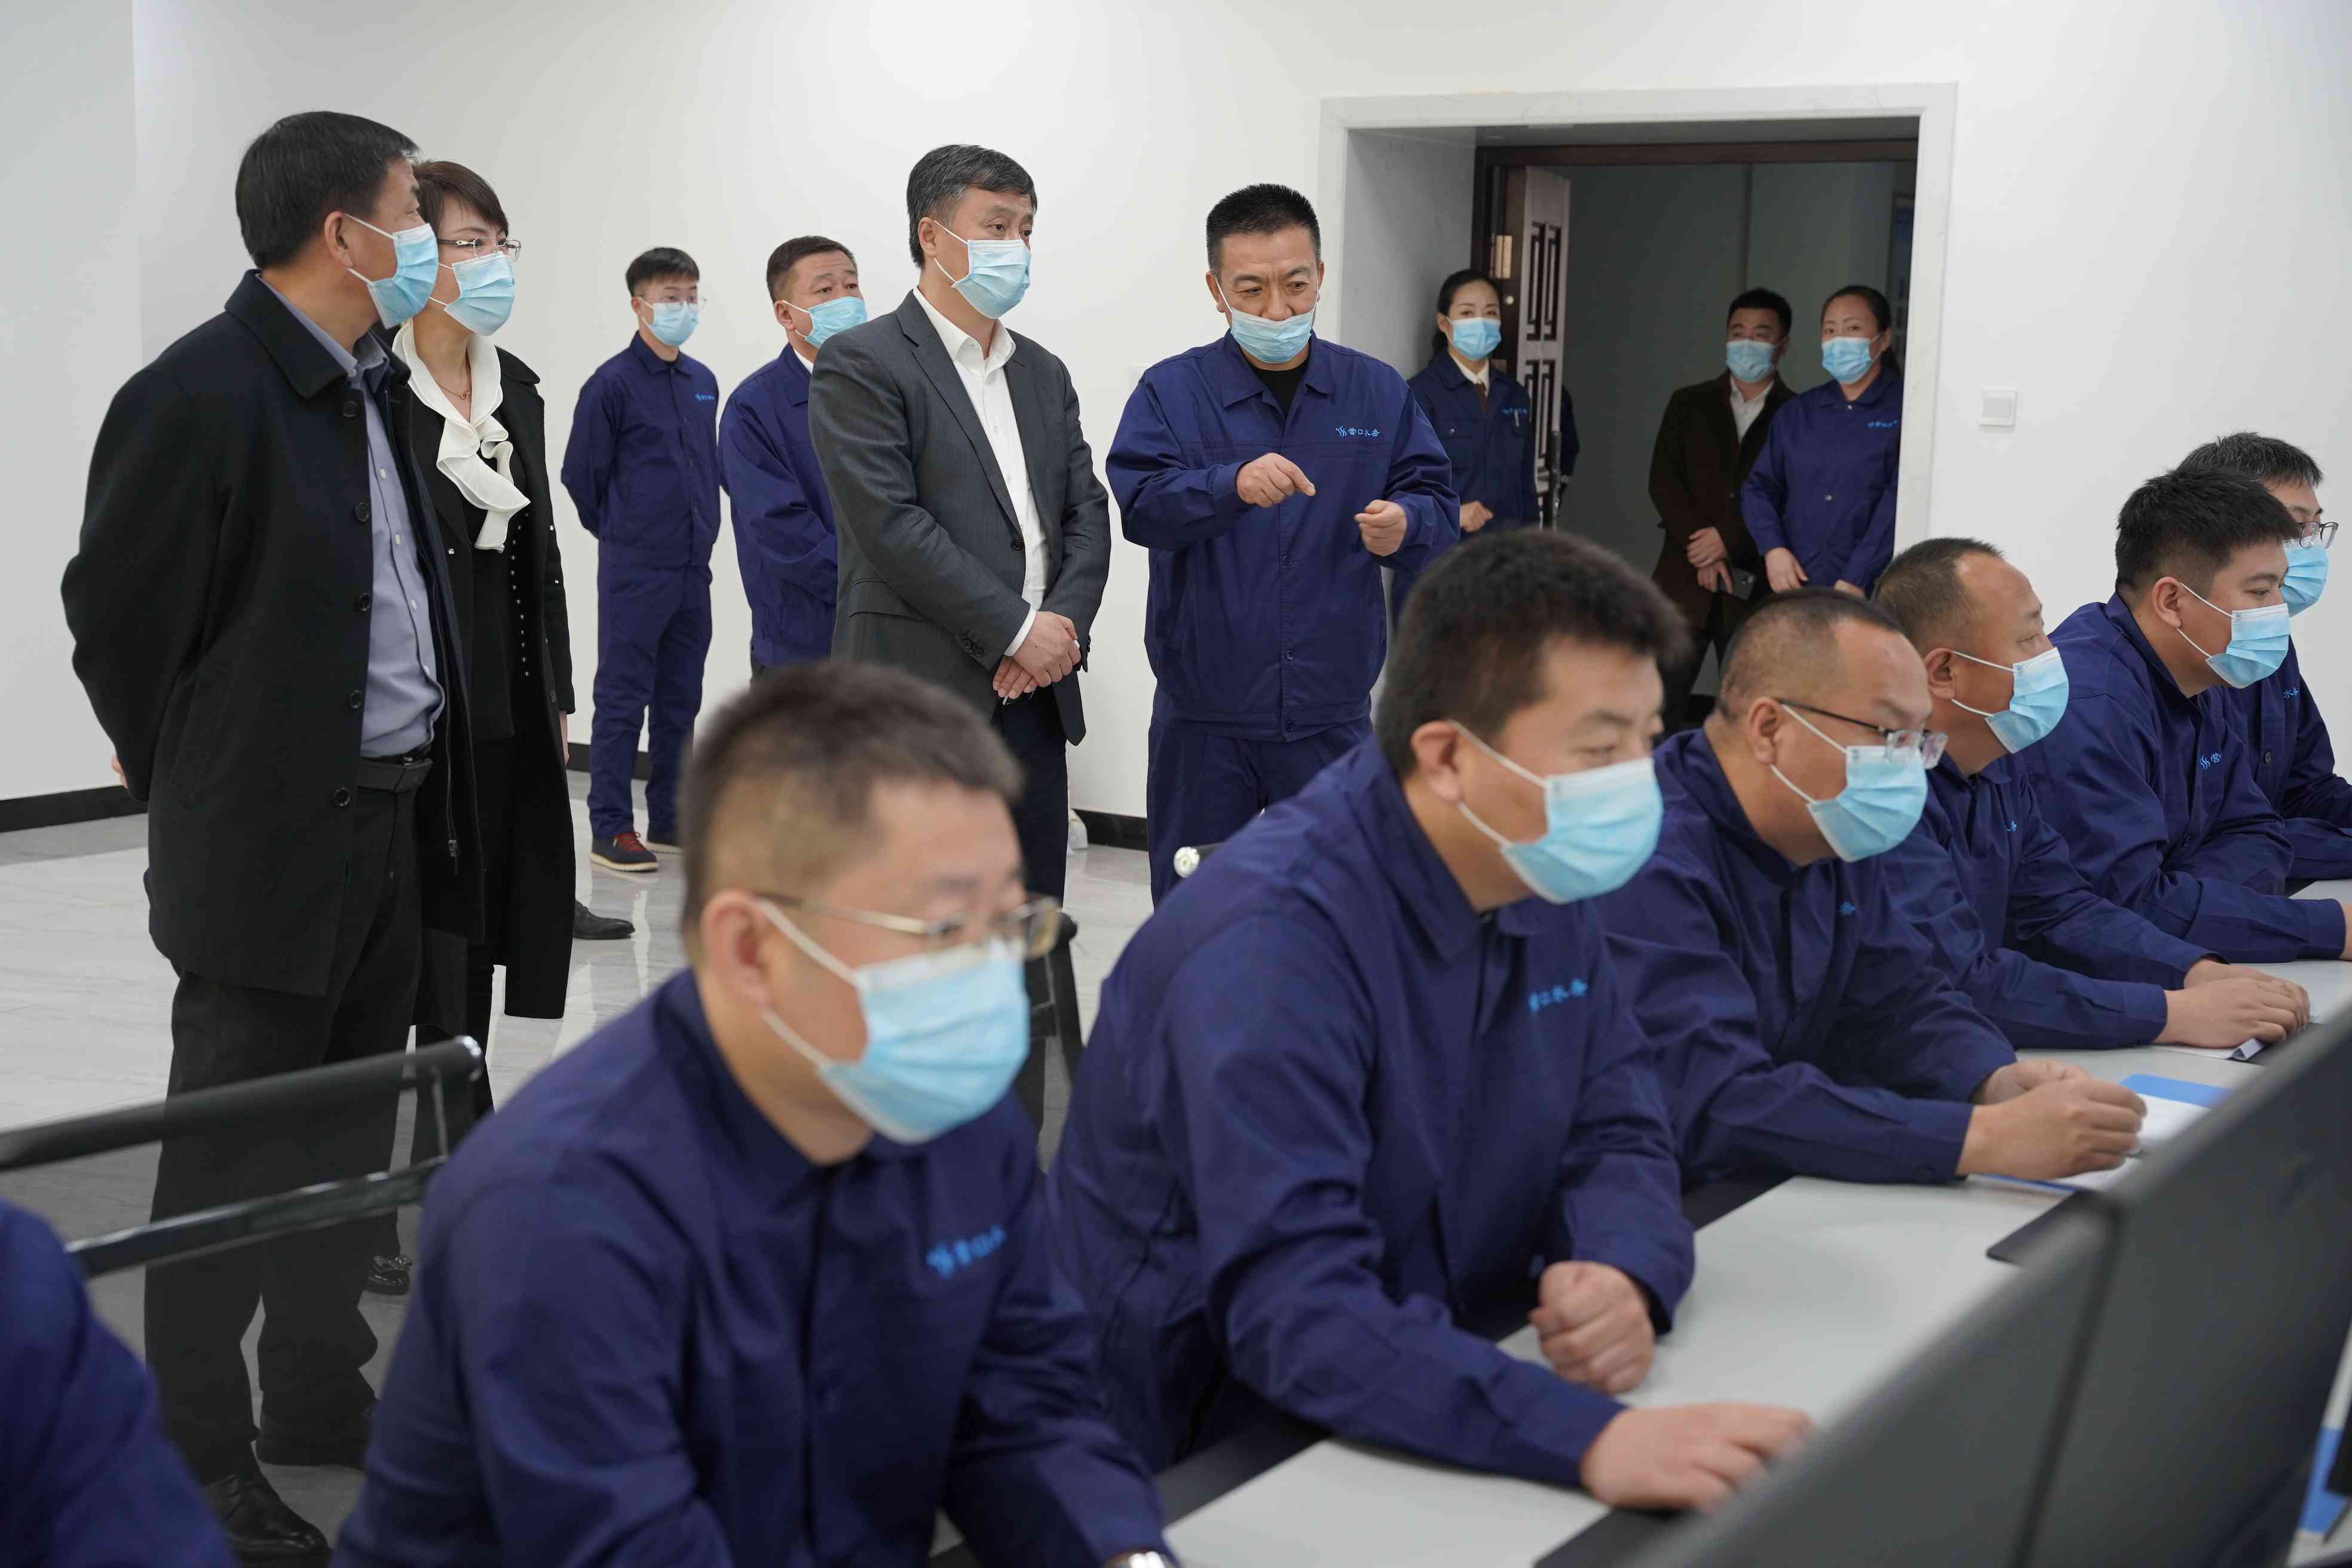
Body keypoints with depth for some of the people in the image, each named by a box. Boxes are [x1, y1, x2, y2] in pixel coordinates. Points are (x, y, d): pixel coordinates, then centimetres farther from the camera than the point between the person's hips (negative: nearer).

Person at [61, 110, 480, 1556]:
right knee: (233, 1157, 3)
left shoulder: (374, 385, 9)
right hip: (269, 843, -8)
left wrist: (430, 803, 14)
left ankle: (321, 1396, 33)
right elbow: (117, 620, -10)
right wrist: (200, 801, 1)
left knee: (349, 1138, 18)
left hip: (393, 825, 8)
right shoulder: (199, 396, -16)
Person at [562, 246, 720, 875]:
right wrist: (622, 534, 5)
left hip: (693, 567, 6)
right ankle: (611, 828, 3)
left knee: (680, 700, 12)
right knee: (623, 700, -1)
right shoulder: (613, 383, -10)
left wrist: (702, 531, 14)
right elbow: (581, 476, -5)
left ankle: (669, 819, 21)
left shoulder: (704, 382, 9)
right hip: (634, 571, -6)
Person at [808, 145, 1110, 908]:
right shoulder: (859, 365, -4)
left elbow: (1086, 512, 14)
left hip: (1033, 699, 7)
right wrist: (1017, 631, -14)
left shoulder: (1043, 373, 19)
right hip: (918, 701, -7)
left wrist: (1064, 625, -5)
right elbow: (890, 525, -14)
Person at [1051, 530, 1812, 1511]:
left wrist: (1624, 1278, -18)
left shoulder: (1541, 877, 2)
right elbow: (1291, 1305, -31)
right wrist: (1588, 1436, -42)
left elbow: (1617, 1134, 4)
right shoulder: (1272, 935, -24)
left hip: (1435, 1428, 7)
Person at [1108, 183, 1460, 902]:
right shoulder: (1172, 391, -1)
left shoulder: (1378, 392, 7)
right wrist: (1233, 485, -33)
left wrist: (1406, 526, -20)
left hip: (1332, 715, 2)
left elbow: (1437, 506, 4)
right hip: (1204, 717, -1)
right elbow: (1138, 503, -15)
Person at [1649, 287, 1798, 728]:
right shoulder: (1689, 404, 12)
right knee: (1662, 701, -1)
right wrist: (1701, 549, -9)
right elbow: (1663, 481, 3)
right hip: (1685, 579, 2)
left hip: (1755, 587, -2)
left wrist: (1729, 540, -13)